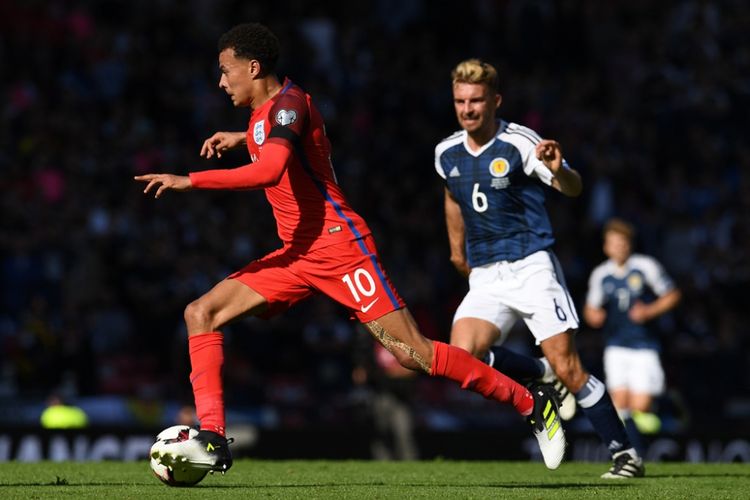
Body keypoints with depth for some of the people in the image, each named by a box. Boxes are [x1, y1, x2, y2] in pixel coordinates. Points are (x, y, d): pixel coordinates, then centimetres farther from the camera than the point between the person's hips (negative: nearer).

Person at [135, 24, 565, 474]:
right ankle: (213, 442, -8)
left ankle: (533, 404, -1)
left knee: (412, 352, -13)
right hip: (298, 255, 10)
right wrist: (242, 139, 30)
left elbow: (268, 171, -32)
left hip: (337, 245, -10)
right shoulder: (266, 113, 16)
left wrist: (189, 180, -28)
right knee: (201, 314, -1)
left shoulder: (287, 103, -13)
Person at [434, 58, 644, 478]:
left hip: (531, 266, -5)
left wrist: (557, 170, -41)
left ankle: (624, 452, -1)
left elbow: (572, 189, -19)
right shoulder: (447, 153, 6)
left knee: (567, 369, -12)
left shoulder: (519, 143, -11)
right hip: (485, 275, 5)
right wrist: (457, 246, 31)